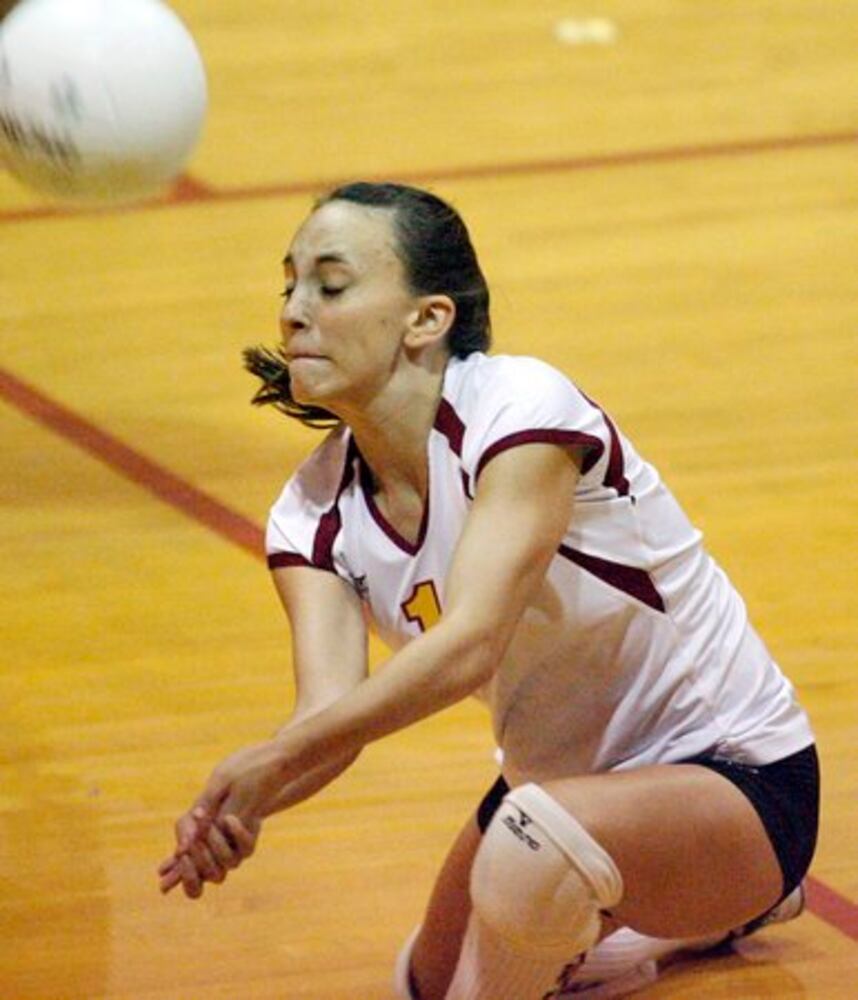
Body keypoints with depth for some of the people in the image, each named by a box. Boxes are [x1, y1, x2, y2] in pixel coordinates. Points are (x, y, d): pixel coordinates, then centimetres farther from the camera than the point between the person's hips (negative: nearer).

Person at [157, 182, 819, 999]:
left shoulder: (521, 406, -27)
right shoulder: (315, 513, -7)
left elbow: (469, 645, -39)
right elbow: (327, 711, -23)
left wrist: (275, 758, -50)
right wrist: (234, 808, -45)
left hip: (733, 775, -8)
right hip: (560, 783, 8)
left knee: (531, 849, -39)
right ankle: (709, 914, 41)